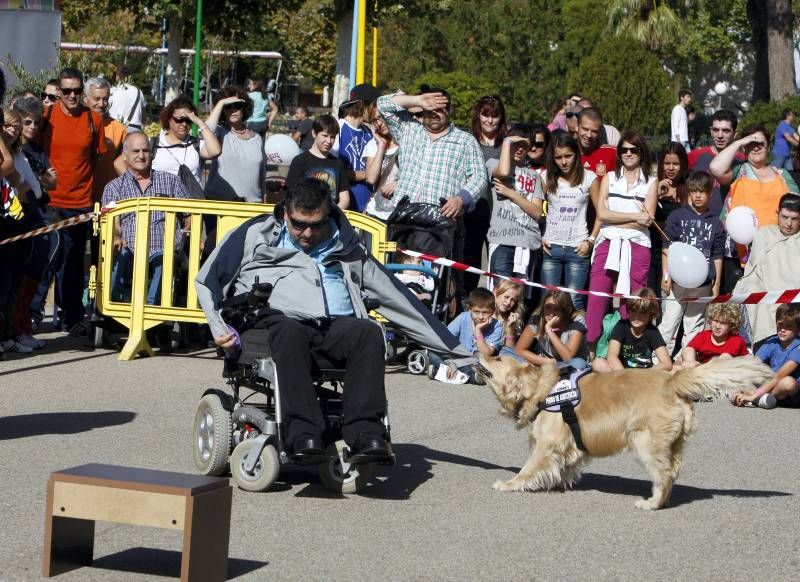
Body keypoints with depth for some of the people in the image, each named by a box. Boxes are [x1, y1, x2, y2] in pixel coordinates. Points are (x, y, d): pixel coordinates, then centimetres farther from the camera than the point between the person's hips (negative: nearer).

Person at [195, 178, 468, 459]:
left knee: (369, 332, -30)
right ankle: (304, 435, -47)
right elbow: (207, 280, 18)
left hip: (338, 325, 2)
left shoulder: (346, 246, 23)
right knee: (289, 333, -38)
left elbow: (393, 294, 23)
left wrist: (453, 348, 19)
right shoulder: (256, 234, 17)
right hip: (280, 319, -2)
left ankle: (365, 433, -40)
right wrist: (220, 328, -1)